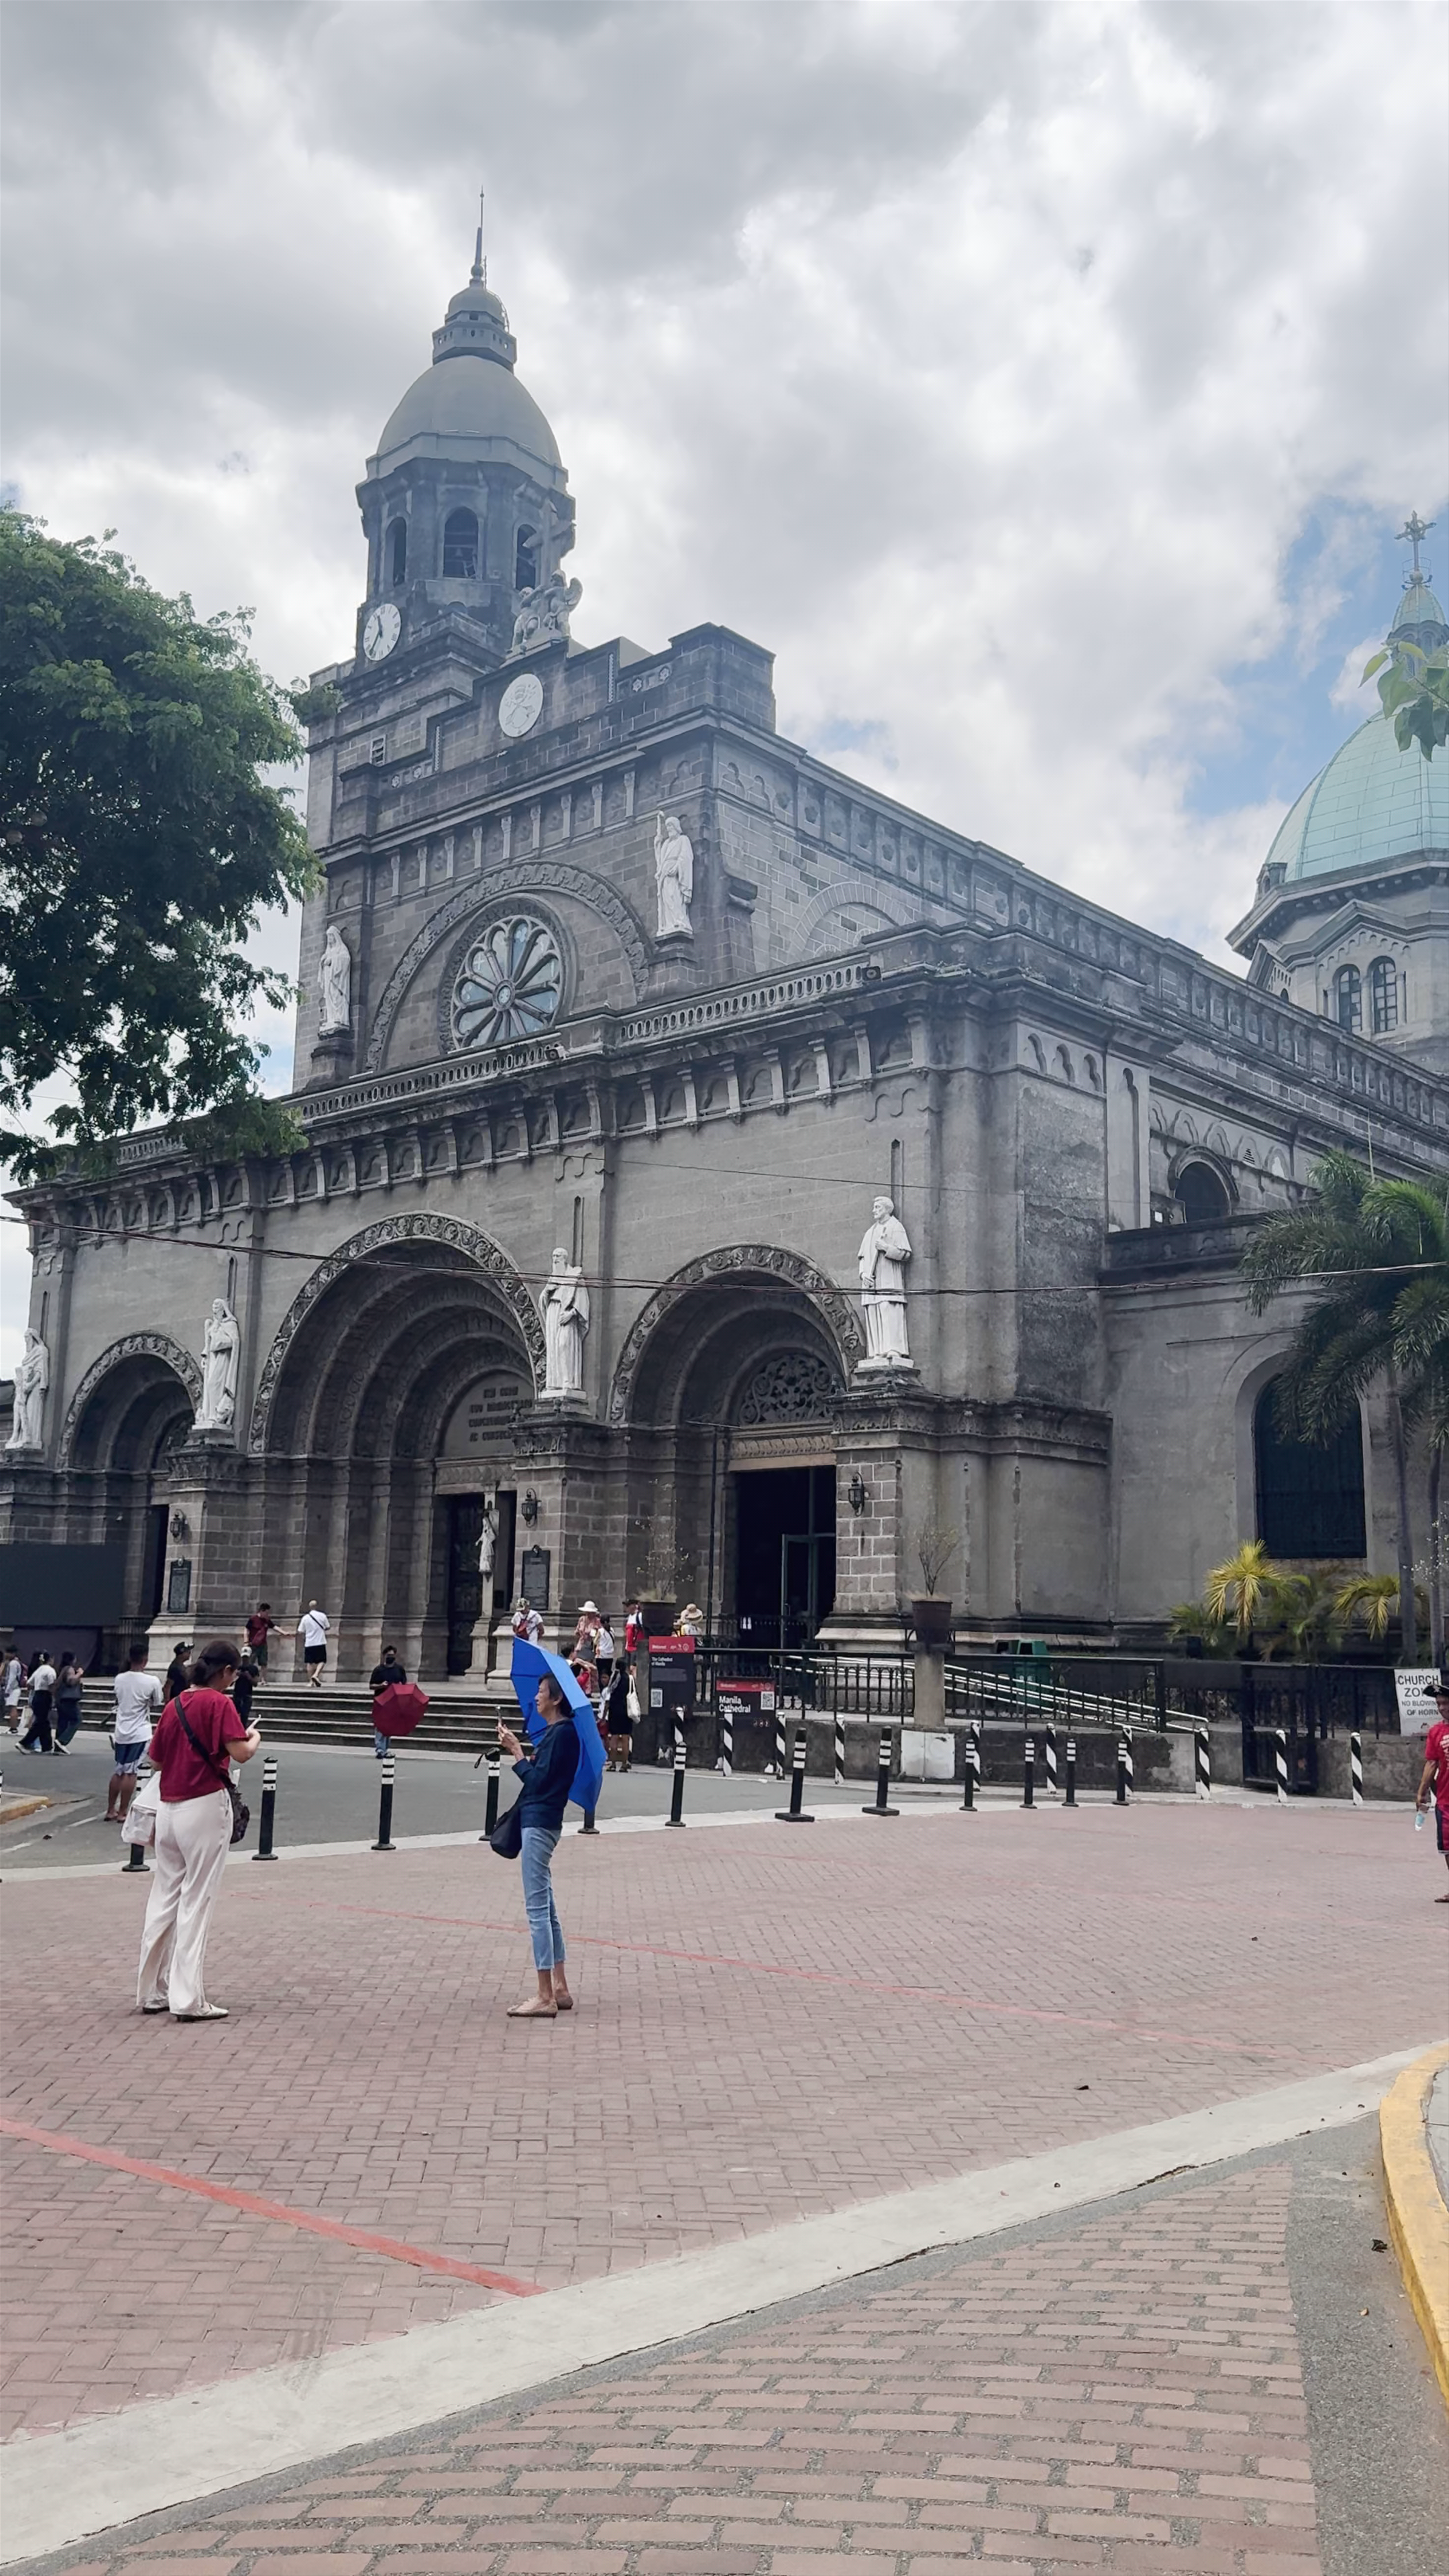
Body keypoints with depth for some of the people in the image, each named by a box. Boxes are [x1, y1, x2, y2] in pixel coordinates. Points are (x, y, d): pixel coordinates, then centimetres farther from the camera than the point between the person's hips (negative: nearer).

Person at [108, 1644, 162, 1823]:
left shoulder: (119, 1679, 0)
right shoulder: (152, 1682, -12)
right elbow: (157, 1707, 1)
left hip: (121, 1732, 4)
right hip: (140, 1733, -4)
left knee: (119, 1771, 16)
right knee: (130, 1773, -1)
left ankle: (111, 1811, 21)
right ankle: (122, 1813, 1)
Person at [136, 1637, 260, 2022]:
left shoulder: (174, 1705, 9)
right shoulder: (219, 1703, -10)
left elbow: (155, 1761, 15)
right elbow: (241, 1753, -18)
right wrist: (254, 1737, 2)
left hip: (169, 1809, 7)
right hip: (205, 1809, -6)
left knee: (163, 1900, 13)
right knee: (196, 1904, -2)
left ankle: (152, 1993, 20)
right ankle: (188, 2000, -1)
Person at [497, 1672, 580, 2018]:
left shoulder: (563, 1733, -14)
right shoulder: (557, 1732, 14)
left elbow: (538, 1779, -17)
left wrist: (517, 1751, -11)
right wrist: (520, 1751, 7)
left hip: (540, 1824, -10)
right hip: (540, 1821, 10)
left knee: (538, 1908, -7)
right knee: (545, 1908, 14)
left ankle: (545, 1997, -4)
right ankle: (559, 1990, 20)